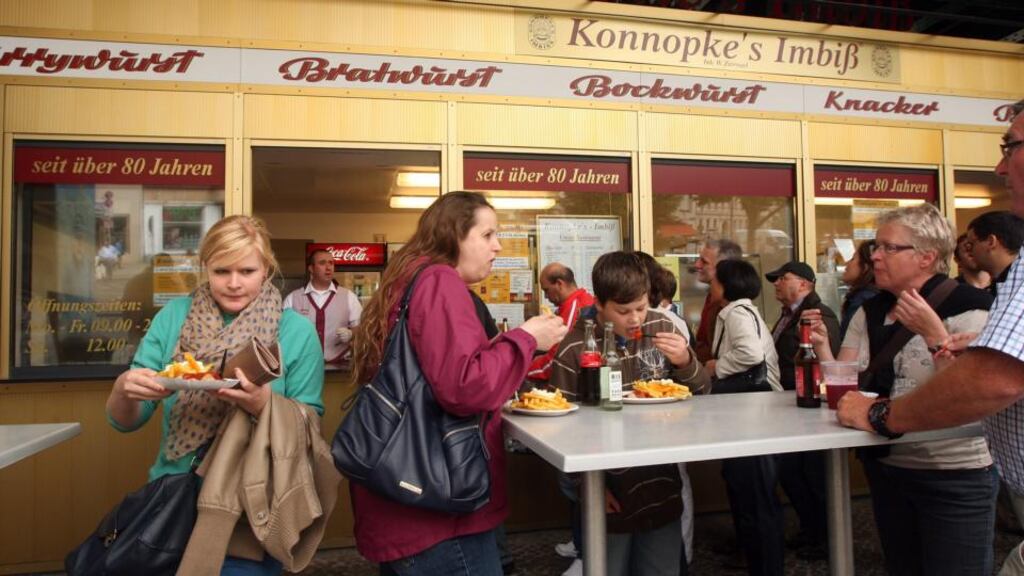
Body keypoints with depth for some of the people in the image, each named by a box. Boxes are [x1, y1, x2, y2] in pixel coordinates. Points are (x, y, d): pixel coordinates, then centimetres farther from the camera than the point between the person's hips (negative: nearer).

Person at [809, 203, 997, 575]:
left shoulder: (968, 307, -11)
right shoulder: (869, 314, 5)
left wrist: (933, 334, -29)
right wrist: (821, 345, -17)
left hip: (955, 476, -5)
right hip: (885, 468, 6)